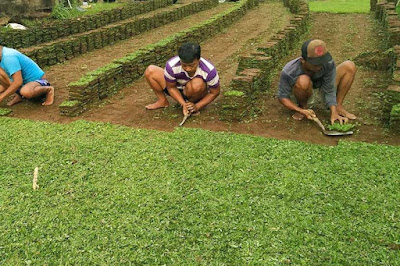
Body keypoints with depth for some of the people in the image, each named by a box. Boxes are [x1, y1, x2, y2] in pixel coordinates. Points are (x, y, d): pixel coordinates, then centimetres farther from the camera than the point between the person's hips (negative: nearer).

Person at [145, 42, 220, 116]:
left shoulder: (209, 71, -33)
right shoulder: (171, 66, -30)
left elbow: (215, 92, -17)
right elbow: (171, 87, -13)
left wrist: (197, 106, -25)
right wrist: (183, 104, -25)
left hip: (197, 92, -2)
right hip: (178, 89, 2)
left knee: (197, 83, -40)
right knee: (150, 71, -11)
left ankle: (193, 103, -8)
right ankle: (162, 101, 4)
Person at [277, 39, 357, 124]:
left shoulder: (328, 63, -28)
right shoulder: (289, 72, -34)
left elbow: (329, 91, -19)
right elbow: (282, 97, -22)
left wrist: (334, 113, -31)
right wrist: (301, 110, -34)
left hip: (321, 90, 3)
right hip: (302, 94, -3)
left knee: (350, 67, -14)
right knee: (304, 81, -40)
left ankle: (338, 106, -2)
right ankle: (303, 107, -8)